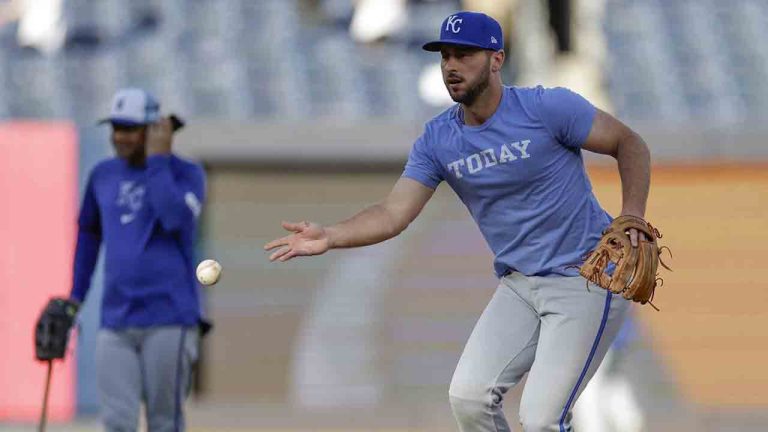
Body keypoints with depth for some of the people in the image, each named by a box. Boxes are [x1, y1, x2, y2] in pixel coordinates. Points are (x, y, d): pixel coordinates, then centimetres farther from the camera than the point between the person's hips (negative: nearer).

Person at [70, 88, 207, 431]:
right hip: (115, 322, 4)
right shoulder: (103, 175, 12)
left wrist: (156, 159, -14)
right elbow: (89, 233, 26)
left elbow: (176, 219, -21)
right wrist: (75, 296, 23)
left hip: (169, 320, -4)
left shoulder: (185, 173, -2)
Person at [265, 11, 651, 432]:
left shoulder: (547, 108, -14)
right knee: (468, 397, -5)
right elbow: (393, 213, -7)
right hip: (519, 284, 6)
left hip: (586, 280, -6)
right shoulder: (437, 140, 1)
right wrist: (329, 236, -24)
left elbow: (630, 144, -5)